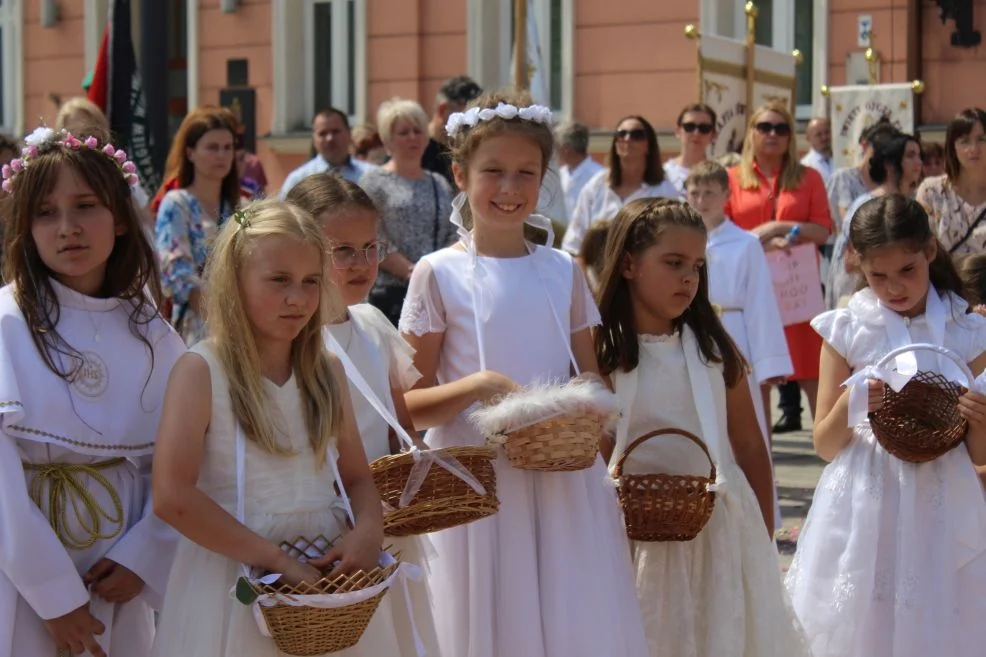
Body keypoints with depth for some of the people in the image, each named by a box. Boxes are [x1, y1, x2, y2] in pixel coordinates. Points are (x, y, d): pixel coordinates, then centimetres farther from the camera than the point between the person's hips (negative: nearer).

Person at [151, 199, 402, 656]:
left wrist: (369, 530, -12)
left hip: (328, 577, 5)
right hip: (235, 576, -4)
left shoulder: (327, 371, 7)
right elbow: (172, 497, -18)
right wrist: (276, 560, -20)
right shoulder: (201, 371, -9)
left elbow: (357, 478, 11)